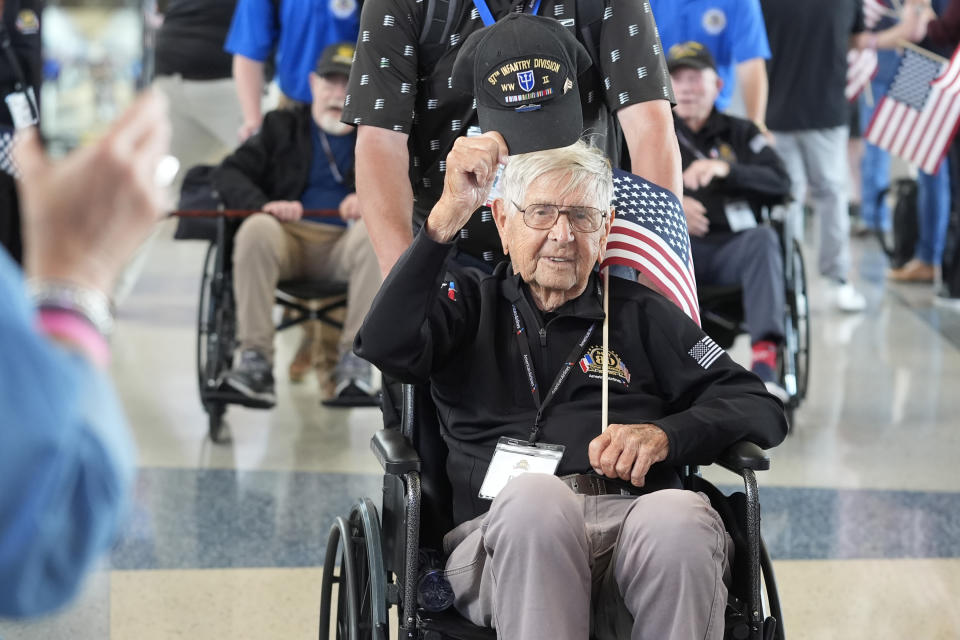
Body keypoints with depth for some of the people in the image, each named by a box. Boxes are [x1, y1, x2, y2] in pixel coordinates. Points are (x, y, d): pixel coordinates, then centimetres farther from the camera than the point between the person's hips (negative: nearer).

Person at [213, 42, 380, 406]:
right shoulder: (282, 127, 20)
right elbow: (227, 174, 9)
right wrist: (263, 204, -14)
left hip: (345, 244, 0)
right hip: (289, 239, 0)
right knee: (256, 229, -34)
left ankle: (354, 361, -36)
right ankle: (255, 360, -38)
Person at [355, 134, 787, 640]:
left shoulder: (642, 314, 26)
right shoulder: (470, 301, 23)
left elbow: (762, 409, 19)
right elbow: (386, 347, 1)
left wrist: (663, 436, -1)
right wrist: (449, 214, -3)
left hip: (634, 528, 1)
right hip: (503, 538, -1)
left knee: (681, 518, -36)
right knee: (536, 497, -38)